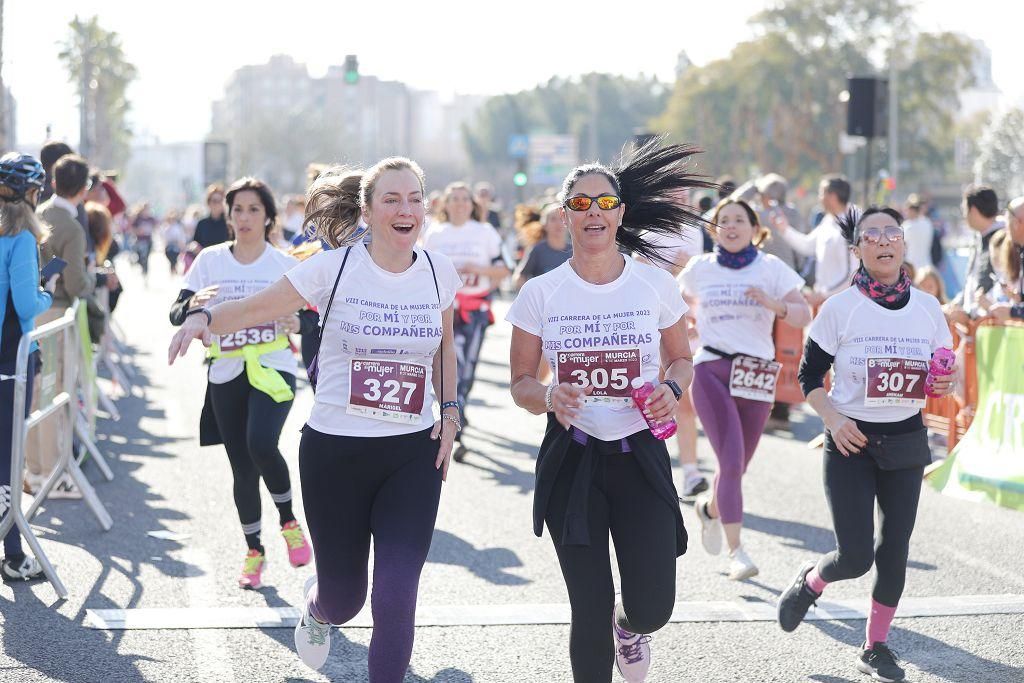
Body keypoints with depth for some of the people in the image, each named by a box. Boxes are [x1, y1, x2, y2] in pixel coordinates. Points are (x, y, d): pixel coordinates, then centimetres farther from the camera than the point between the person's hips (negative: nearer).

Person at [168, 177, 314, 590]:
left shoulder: (285, 264, 1)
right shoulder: (210, 260, 3)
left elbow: (312, 315, 6)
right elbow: (176, 315, 0)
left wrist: (298, 322, -17)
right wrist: (194, 305, -23)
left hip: (273, 369, -2)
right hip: (227, 374, 2)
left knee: (261, 445, -26)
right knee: (242, 468, 7)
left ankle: (289, 521, -1)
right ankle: (254, 550, 25)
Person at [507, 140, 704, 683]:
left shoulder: (656, 285, -1)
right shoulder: (540, 293, -1)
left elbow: (681, 358, 13)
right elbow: (520, 382, 4)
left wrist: (672, 388, -10)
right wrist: (549, 398, -18)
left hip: (640, 454, 0)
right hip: (571, 456, 0)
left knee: (651, 609, -7)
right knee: (589, 614, -1)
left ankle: (629, 626, 32)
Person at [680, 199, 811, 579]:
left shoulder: (771, 268, 4)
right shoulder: (700, 269, 7)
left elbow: (804, 315, -4)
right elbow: (682, 302, 27)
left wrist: (773, 304, -22)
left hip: (756, 376, 1)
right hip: (711, 371, -1)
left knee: (737, 466, 11)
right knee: (731, 461, -16)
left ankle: (709, 508, 44)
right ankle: (735, 551, -13)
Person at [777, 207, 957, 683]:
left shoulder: (928, 308, 1)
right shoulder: (839, 308, -8)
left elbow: (941, 374, 11)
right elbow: (809, 376, -3)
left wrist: (945, 386, -11)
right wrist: (833, 420, -17)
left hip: (906, 442, 3)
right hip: (851, 442, -3)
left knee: (894, 548, 5)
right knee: (856, 556, -9)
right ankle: (810, 581, 25)